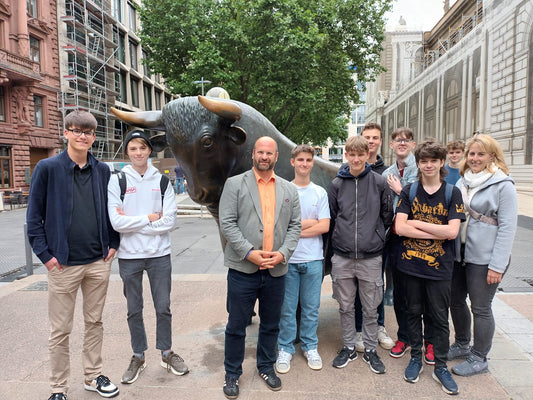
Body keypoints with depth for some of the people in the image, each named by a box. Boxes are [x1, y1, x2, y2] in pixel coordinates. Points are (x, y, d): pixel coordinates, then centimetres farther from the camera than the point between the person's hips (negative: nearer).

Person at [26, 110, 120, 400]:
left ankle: (93, 376, 33)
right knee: (60, 330, 9)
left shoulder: (103, 170, 5)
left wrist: (113, 244, 5)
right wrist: (45, 254, -8)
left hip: (99, 262, 4)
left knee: (94, 322, 16)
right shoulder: (48, 168, -5)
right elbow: (34, 216, -4)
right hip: (63, 264, -3)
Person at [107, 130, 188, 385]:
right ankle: (138, 357, 31)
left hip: (159, 254, 1)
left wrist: (132, 222, -12)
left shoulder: (162, 181, 1)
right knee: (134, 310, 13)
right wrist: (149, 218, -11)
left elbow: (169, 221, -10)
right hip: (129, 256, 0)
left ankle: (167, 354, 30)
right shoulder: (117, 181, -3)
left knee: (163, 308, 11)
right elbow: (116, 222, -13)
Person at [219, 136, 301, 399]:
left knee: (271, 325, 17)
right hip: (243, 268, -3)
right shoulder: (235, 184, 0)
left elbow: (295, 225, 7)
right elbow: (227, 223, -7)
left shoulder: (289, 190, 10)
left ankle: (266, 367, 38)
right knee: (236, 325, 8)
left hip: (276, 269, 3)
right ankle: (232, 374, 28)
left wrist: (283, 253, -8)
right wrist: (249, 252, -15)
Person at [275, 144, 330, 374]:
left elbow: (324, 226, -3)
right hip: (288, 259, -1)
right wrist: (310, 222, -6)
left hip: (313, 259, 2)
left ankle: (310, 347, 29)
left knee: (311, 307, 11)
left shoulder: (320, 193, 6)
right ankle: (285, 349, 23)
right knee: (287, 307, 6)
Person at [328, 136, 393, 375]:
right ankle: (348, 348, 30)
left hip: (371, 256, -1)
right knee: (345, 306, 13)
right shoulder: (337, 184, 2)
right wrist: (340, 238, 7)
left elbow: (387, 215, 7)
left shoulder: (379, 182, -1)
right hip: (342, 256, 1)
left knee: (371, 308, 10)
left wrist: (375, 235, 7)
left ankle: (370, 350, 28)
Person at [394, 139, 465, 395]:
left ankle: (440, 367, 25)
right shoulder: (408, 192, 1)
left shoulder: (452, 193, -1)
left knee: (440, 318, 9)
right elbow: (399, 227, -11)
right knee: (414, 312, 14)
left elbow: (452, 231, -12)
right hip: (411, 264, 1)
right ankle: (416, 358, 31)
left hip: (440, 267, -1)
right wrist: (437, 232, -13)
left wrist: (417, 223, -11)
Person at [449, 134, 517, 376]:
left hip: (484, 258, -6)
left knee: (480, 308, 5)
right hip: (459, 254, 6)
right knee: (456, 301, 16)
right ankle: (462, 345, 37)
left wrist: (497, 265, -17)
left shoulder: (503, 185, -10)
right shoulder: (462, 182, 8)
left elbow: (507, 228, -13)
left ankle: (478, 359, 24)